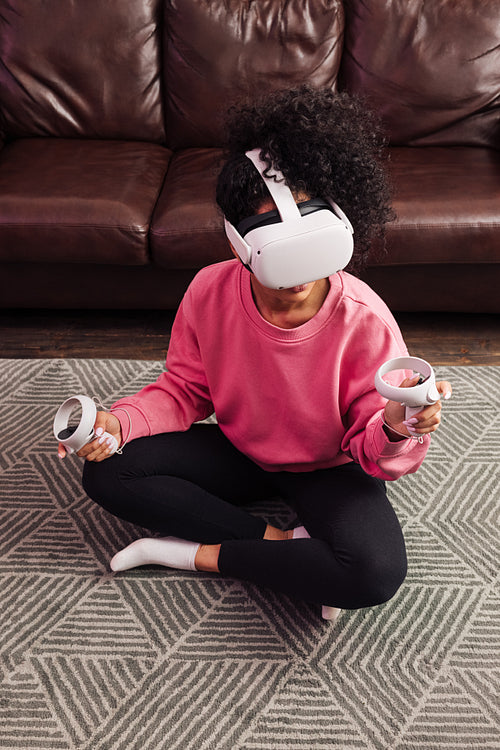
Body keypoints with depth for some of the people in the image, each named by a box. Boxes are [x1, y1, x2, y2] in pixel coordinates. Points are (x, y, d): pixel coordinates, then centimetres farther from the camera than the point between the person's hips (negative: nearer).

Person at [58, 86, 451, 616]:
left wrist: (394, 431, -44)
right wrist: (119, 422, -22)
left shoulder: (364, 320, -27)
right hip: (240, 452, 3)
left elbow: (373, 449, -19)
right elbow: (184, 389, -4)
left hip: (328, 468, -2)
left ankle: (201, 554, -12)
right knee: (107, 473, -15)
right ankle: (279, 541, -15)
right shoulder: (210, 292, -18)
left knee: (377, 571, -32)